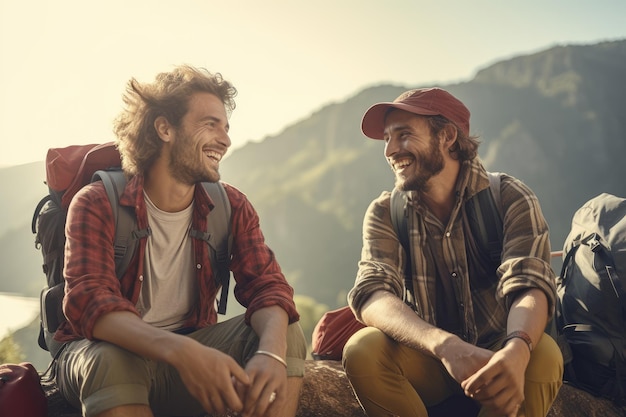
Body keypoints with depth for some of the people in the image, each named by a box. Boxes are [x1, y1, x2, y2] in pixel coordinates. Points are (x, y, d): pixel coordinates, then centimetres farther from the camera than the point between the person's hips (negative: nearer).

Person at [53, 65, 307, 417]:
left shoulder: (232, 207, 0)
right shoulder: (97, 204, -12)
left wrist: (271, 352, -36)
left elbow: (267, 286, -11)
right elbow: (89, 299, -27)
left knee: (286, 335, -20)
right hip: (110, 352, -3)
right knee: (111, 362, -37)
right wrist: (180, 350, -46)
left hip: (192, 350, 3)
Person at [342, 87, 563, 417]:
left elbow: (530, 286, -23)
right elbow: (372, 294, -21)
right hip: (427, 359, 1)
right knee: (363, 349, -28)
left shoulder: (510, 198, -9)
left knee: (542, 355, -32)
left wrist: (516, 351, -47)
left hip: (496, 356, -1)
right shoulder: (384, 213, -5)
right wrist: (446, 346, -42)